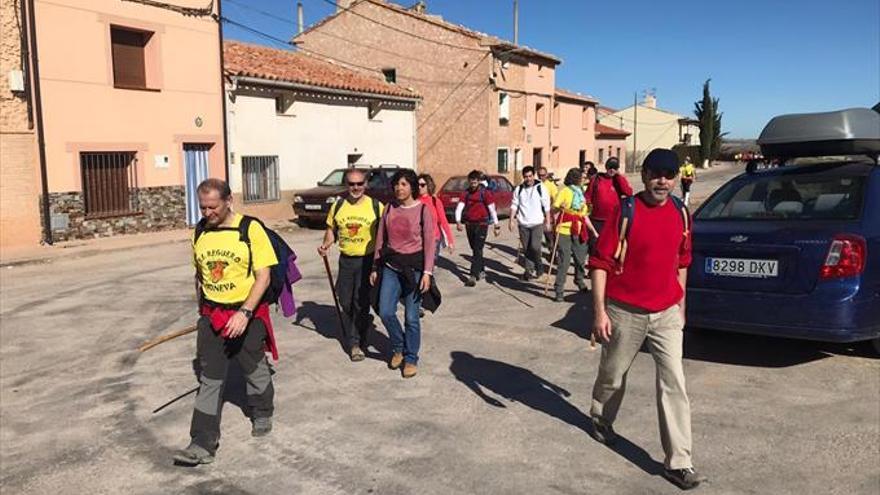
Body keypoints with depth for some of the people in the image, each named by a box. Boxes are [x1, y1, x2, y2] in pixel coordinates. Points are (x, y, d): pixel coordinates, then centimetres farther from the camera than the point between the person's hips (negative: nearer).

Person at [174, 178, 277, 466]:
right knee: (209, 380, 3)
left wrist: (244, 313, -25)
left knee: (255, 371, 16)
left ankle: (262, 414, 41)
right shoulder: (200, 231, 2)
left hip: (247, 315, -4)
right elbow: (199, 274, 15)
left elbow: (263, 276, -17)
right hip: (211, 316, 4)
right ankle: (203, 444, 8)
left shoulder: (250, 229, -15)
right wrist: (203, 310, 17)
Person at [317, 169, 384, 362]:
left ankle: (359, 343, 11)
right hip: (346, 260, 4)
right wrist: (326, 244, -5)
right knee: (346, 303, 9)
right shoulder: (338, 206, 4)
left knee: (362, 304, -3)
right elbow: (331, 229, 14)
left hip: (367, 260, -3)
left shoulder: (376, 206, -5)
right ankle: (353, 342, 24)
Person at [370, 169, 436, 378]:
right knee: (385, 312, -1)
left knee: (411, 317, 1)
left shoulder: (423, 210, -6)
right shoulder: (389, 209, 6)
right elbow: (381, 239, 10)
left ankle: (411, 359, 18)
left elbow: (429, 243, -7)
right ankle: (398, 347, 26)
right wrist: (375, 267, 10)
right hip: (390, 266, 4)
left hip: (414, 267, -4)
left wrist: (427, 272, -13)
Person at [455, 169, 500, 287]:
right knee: (474, 249, 15)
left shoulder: (485, 192, -7)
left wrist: (496, 225, -6)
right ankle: (480, 271, 32)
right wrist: (458, 222, -18)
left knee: (478, 250, -10)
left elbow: (492, 209, -6)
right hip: (469, 224, 5)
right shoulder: (466, 193, 4)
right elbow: (459, 207, -3)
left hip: (481, 224, -5)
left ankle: (473, 276, -16)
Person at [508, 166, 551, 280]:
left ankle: (539, 265, 11)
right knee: (526, 249, 6)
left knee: (535, 247, -13)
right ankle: (529, 270, 18)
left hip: (537, 223, -3)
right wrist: (511, 220, 0)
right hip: (523, 223, 3)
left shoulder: (540, 188, -1)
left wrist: (548, 221, -1)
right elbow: (514, 205, 8)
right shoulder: (519, 189, 6)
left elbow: (546, 206, 1)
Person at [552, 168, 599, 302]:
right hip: (564, 231, -6)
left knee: (581, 257, 12)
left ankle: (579, 281, 36)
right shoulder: (564, 191, -3)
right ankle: (559, 290, -2)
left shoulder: (581, 194, 18)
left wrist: (594, 231, 19)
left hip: (578, 232, 6)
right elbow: (553, 209, -10)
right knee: (564, 260, -7)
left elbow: (584, 215, 21)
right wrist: (559, 208, -32)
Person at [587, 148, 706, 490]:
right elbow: (600, 262, -13)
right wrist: (599, 311, -16)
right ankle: (601, 420, 45)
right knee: (613, 375, 15)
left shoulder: (681, 213, 2)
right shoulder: (626, 211, -13)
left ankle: (678, 463, 8)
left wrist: (681, 304, 17)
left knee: (673, 384, 0)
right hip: (625, 313, -3)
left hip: (667, 314, 4)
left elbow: (681, 262, 15)